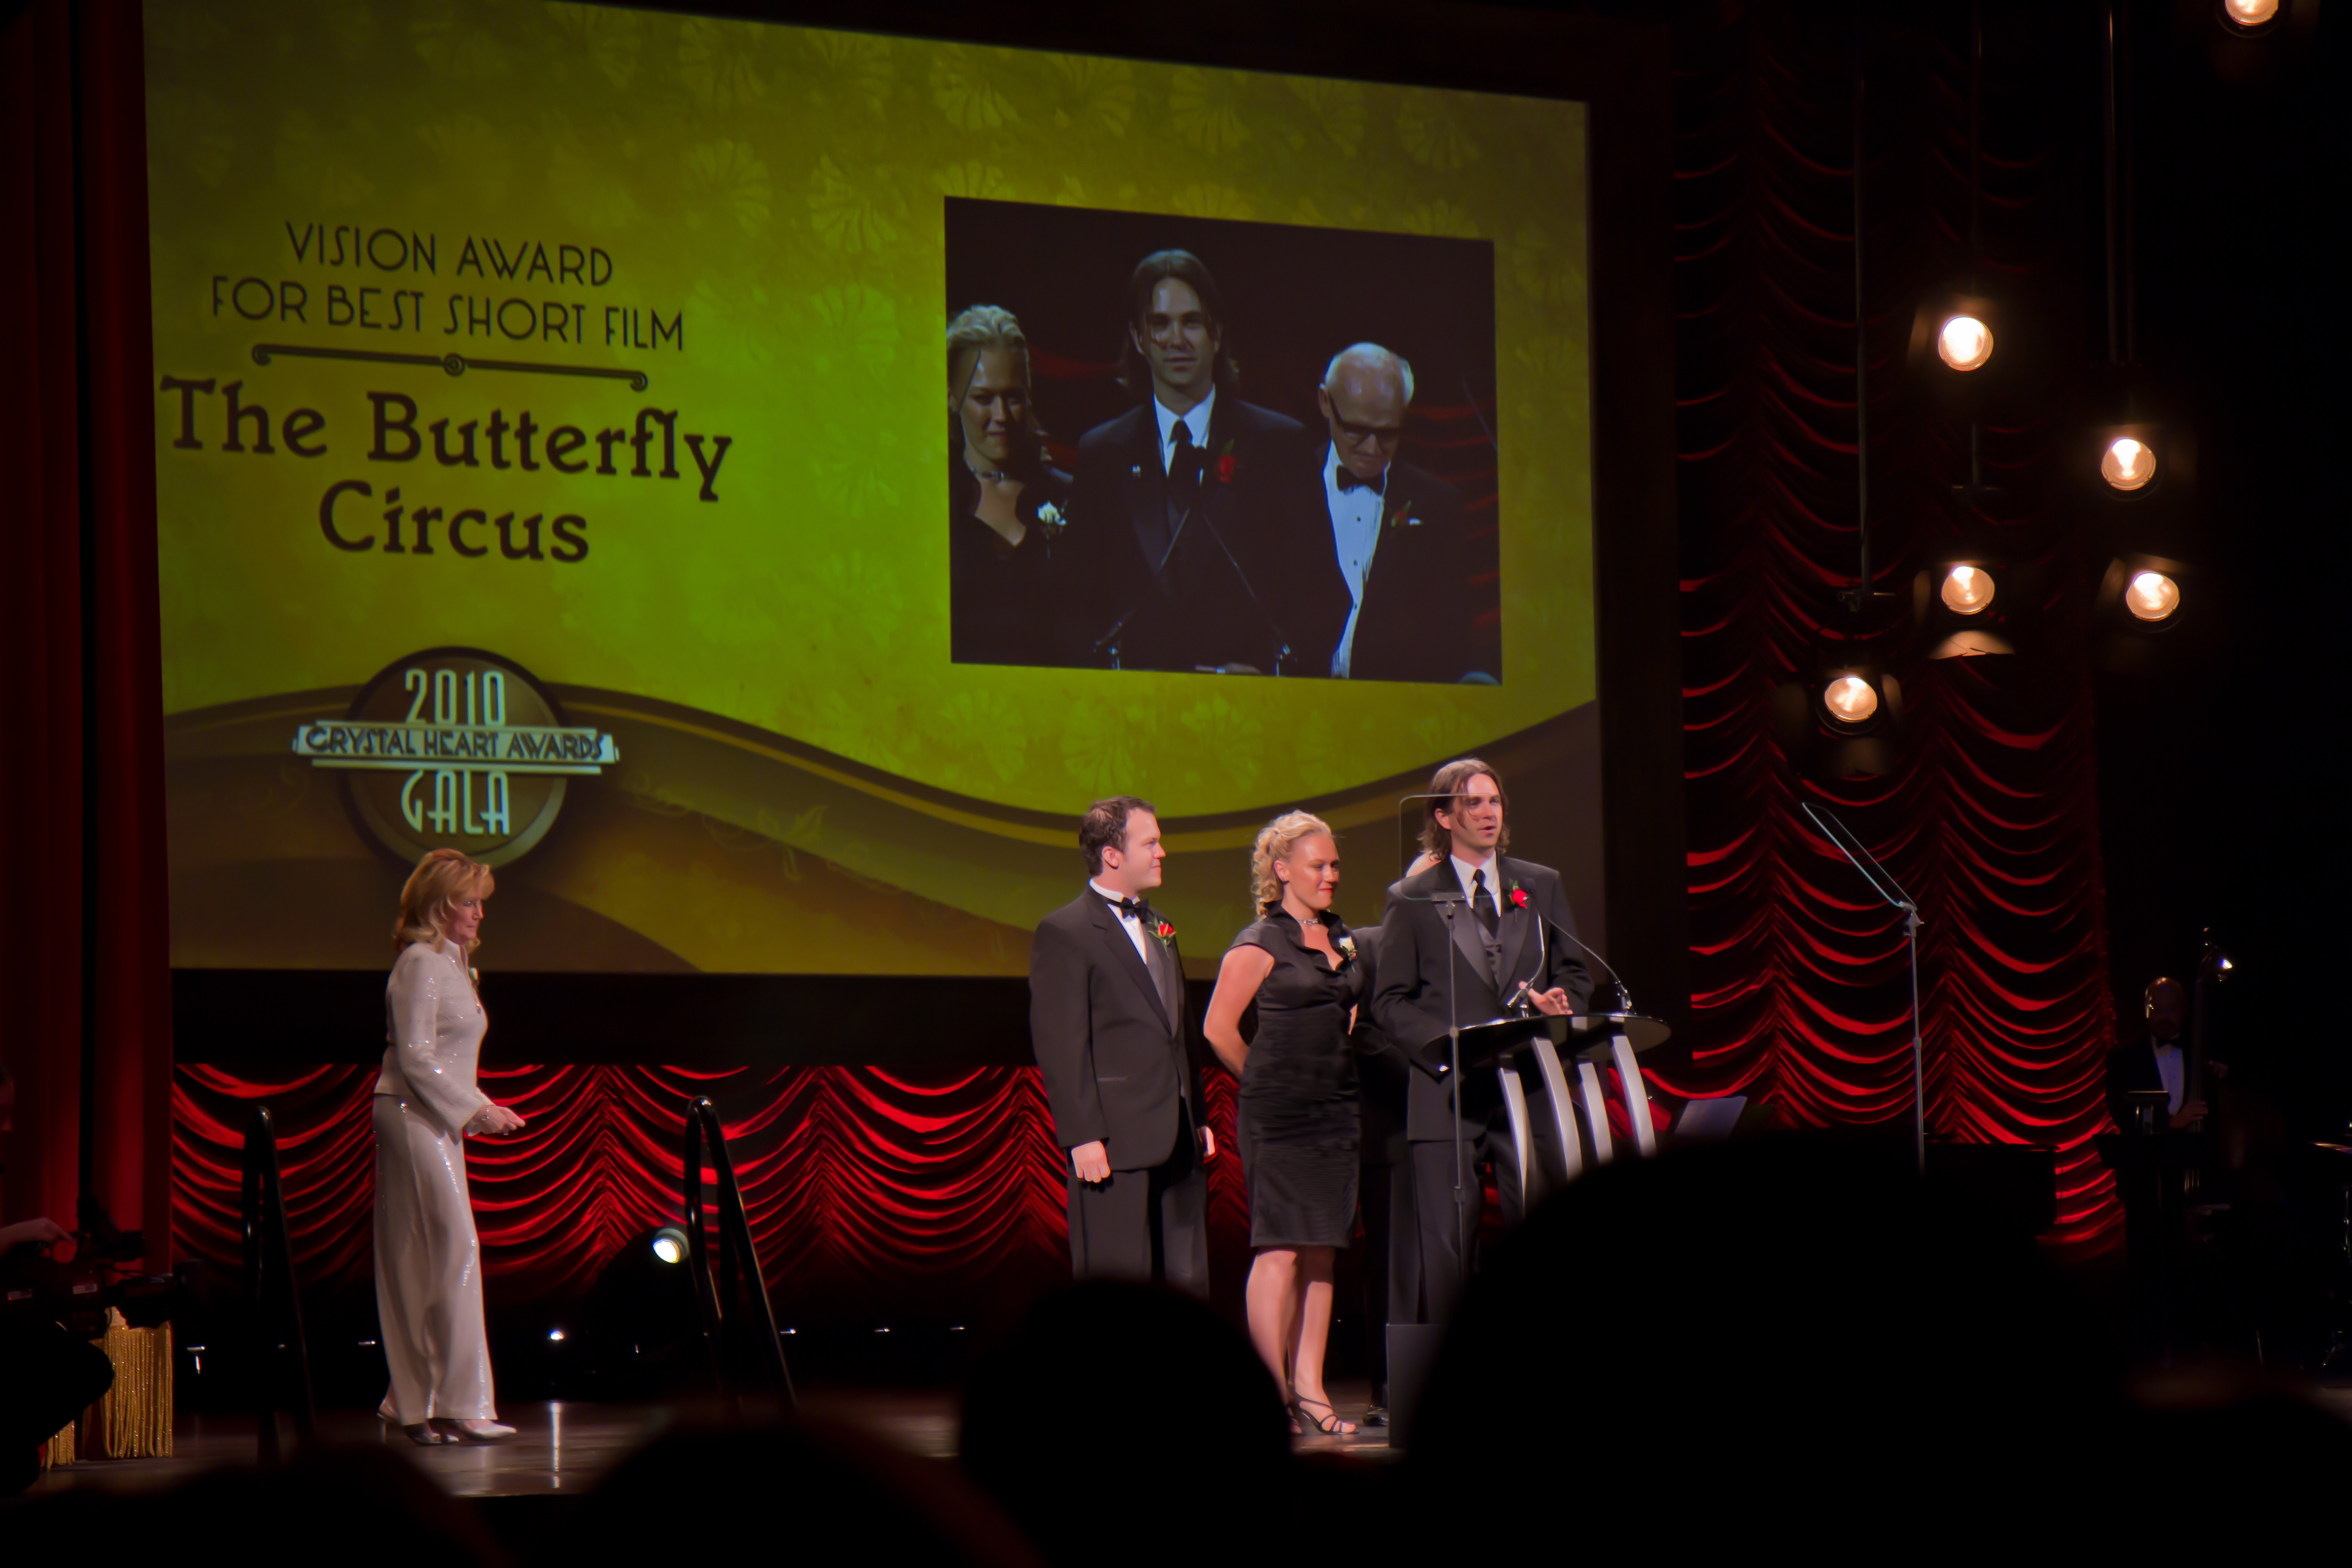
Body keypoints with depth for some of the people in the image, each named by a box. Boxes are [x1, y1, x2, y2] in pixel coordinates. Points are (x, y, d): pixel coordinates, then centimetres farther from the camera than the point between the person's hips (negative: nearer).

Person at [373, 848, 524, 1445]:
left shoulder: (451, 964, 19)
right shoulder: (420, 962, -11)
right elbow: (414, 1055, -17)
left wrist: (480, 1110, 14)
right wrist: (475, 1109, -16)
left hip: (437, 1121, 10)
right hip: (411, 1116, -10)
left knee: (421, 1261, 10)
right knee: (456, 1248, -13)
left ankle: (413, 1399, 13)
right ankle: (462, 1404, -15)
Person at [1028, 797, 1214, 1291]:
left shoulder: (1156, 927, 19)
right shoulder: (1064, 933, -7)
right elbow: (1060, 1045, -12)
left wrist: (1197, 1116, 17)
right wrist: (1083, 1136, -17)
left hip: (1175, 1139, 8)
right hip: (1114, 1140, -8)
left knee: (1186, 1282, 7)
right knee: (1115, 1282, -6)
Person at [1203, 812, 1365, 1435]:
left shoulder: (1342, 940, 14)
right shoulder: (1258, 946, -8)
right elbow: (1218, 1029, -7)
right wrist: (1267, 1080, 3)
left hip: (1336, 1110, 7)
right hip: (1279, 1116, -7)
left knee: (1322, 1252, 5)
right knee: (1281, 1250, -10)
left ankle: (1310, 1388, 7)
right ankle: (1273, 1391, -8)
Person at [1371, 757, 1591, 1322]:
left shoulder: (1542, 887, 15)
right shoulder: (1411, 900, 7)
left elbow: (1574, 975, 17)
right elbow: (1390, 1002, 3)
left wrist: (1560, 1003, -7)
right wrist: (1447, 1045, -13)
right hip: (1449, 1093, -2)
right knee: (1446, 1249, -4)